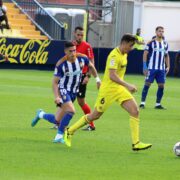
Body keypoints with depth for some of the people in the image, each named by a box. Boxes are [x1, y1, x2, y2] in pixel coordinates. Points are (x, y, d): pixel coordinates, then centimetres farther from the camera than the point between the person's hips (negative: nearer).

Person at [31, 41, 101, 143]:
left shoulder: (82, 58, -8)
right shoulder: (61, 64, -18)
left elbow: (91, 66, 15)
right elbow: (55, 82, -14)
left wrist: (97, 79, 16)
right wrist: (57, 96, -26)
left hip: (74, 92, 5)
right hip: (63, 90, -5)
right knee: (71, 111, -29)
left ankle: (40, 114, 36)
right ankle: (59, 136, -13)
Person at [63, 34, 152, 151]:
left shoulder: (124, 54, 8)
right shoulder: (114, 56, -21)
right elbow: (112, 76, -31)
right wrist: (127, 85, -35)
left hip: (119, 89, 8)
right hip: (108, 89, -8)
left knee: (135, 111, -8)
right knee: (95, 115, 4)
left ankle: (136, 143, -8)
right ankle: (70, 131, 24)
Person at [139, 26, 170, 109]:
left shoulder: (165, 44, 12)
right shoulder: (151, 43, -4)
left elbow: (166, 56, 20)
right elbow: (145, 54, -5)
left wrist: (168, 66, 9)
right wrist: (144, 66, -13)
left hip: (161, 69, 5)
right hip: (152, 68, -5)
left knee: (161, 86, 2)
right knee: (147, 84, -4)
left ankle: (158, 104, 10)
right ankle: (142, 103, 1)